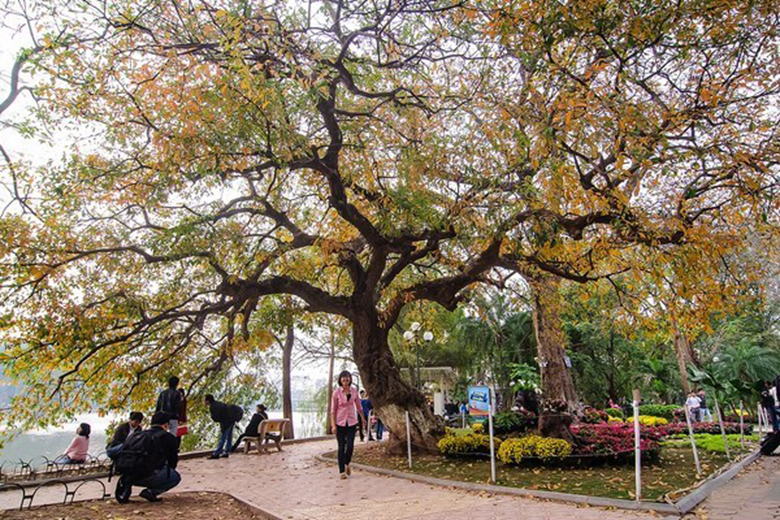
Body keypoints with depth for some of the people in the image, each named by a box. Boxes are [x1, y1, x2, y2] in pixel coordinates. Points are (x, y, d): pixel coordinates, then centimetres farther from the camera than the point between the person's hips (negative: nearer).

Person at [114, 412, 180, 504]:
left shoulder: (139, 434, 26)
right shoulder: (168, 437, 9)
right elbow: (173, 460, 17)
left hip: (125, 472, 6)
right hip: (144, 474, -6)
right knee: (176, 477, 12)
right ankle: (150, 492, -7)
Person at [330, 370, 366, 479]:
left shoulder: (354, 391, 0)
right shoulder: (336, 392, -7)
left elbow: (358, 406, 13)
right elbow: (333, 410, -5)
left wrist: (363, 419, 20)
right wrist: (333, 425, -11)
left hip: (352, 422, 2)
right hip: (340, 423, -2)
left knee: (350, 445, -6)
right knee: (341, 447, 2)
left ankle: (347, 464, 23)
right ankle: (341, 471, 15)